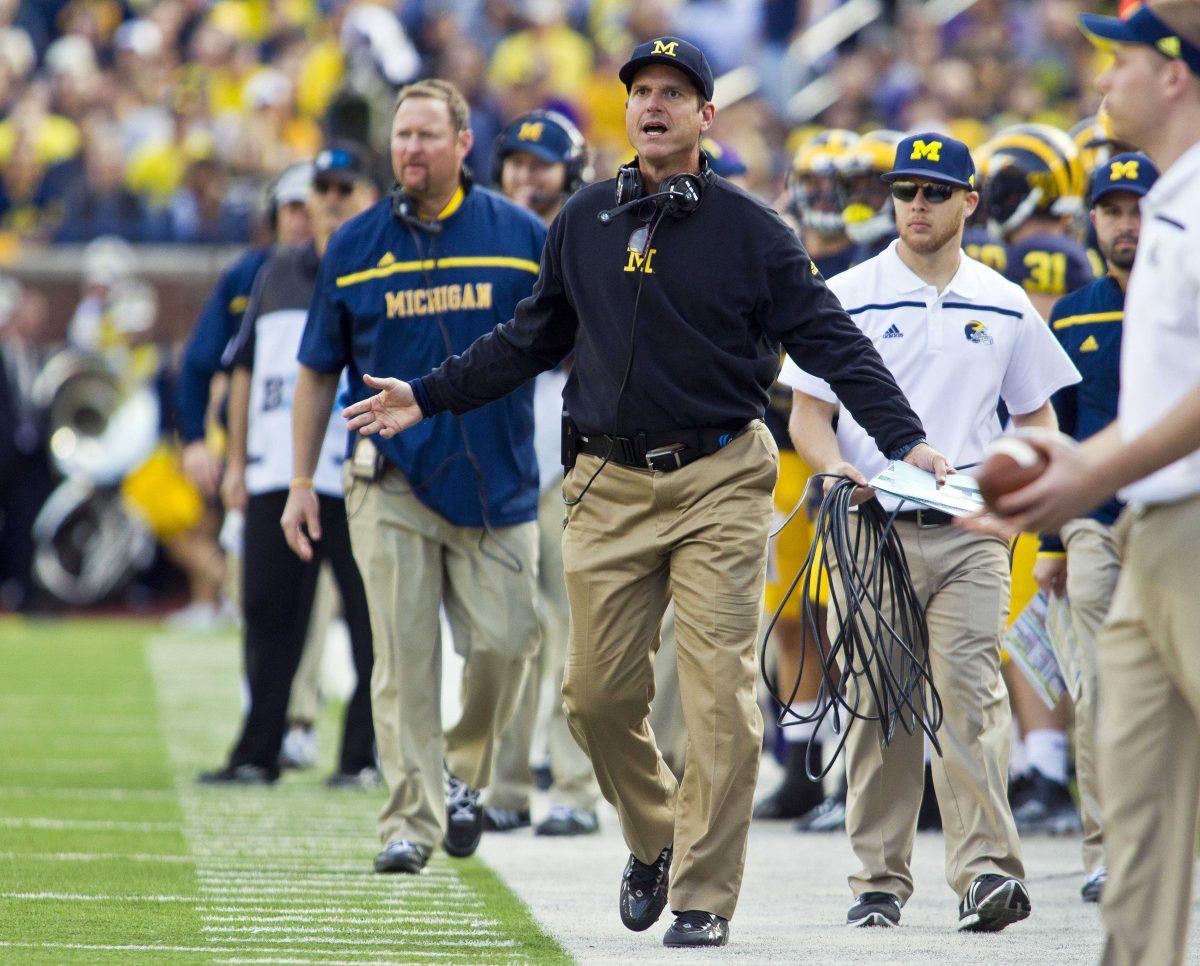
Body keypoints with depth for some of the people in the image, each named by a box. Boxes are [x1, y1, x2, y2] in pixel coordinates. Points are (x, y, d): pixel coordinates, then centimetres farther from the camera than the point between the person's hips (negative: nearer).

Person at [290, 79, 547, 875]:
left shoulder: (524, 236, 4)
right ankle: (412, 820, -3)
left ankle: (465, 773, 21)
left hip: (497, 481, 0)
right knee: (406, 657, -5)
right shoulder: (356, 245, 6)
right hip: (392, 484, 0)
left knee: (505, 642, -5)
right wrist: (301, 484, 7)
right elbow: (318, 373, 12)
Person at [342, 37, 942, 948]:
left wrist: (905, 437, -14)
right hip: (611, 487, 4)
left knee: (720, 696, -9)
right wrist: (428, 396, 21)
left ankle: (704, 896, -2)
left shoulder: (750, 229, -1)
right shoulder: (584, 223, 10)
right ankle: (655, 839, 28)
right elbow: (532, 340, 22)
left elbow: (832, 341, -3)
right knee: (598, 694, 3)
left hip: (718, 484, -3)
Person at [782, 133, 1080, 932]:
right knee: (876, 704, 0)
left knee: (970, 688, -13)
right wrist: (837, 468, -15)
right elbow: (808, 414, 6)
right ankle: (881, 880, 8)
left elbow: (1037, 415, 20)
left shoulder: (1005, 307, 12)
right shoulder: (847, 297, 6)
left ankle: (987, 870, -20)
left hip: (970, 534, 0)